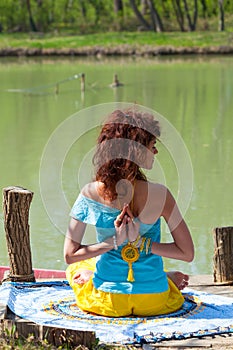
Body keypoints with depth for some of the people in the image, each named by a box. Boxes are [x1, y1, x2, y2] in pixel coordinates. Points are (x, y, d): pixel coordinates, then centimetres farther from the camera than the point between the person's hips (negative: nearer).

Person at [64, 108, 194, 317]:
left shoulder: (90, 194, -13)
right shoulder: (159, 195, -18)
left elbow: (70, 255, -8)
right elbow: (187, 253, -12)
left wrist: (113, 242, -12)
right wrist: (142, 243, -14)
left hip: (106, 300, 1)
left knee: (77, 269, 37)